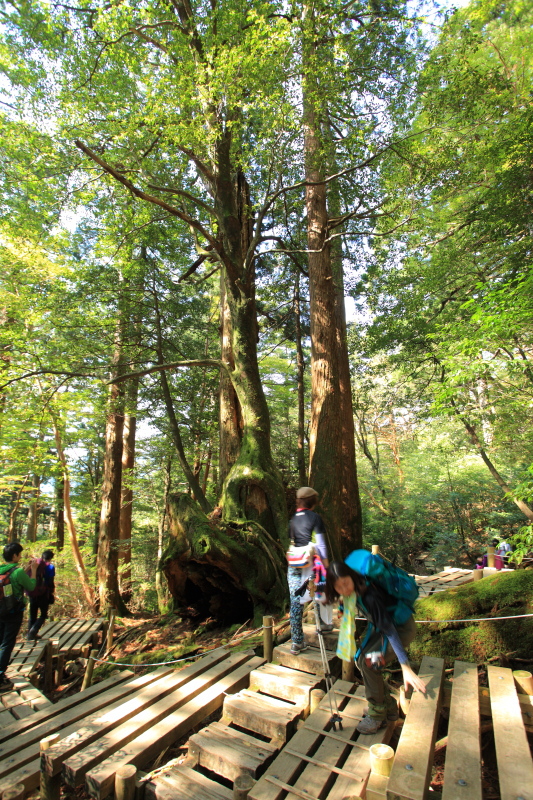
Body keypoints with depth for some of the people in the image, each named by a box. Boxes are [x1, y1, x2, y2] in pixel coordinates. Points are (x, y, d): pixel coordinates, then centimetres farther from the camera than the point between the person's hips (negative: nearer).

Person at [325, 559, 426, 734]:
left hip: (402, 627, -8)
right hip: (380, 625, 8)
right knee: (361, 660, 3)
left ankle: (378, 714, 6)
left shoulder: (369, 596, -37)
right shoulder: (352, 591, -14)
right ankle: (389, 707, 22)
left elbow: (389, 629, -36)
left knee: (369, 664, -17)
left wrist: (406, 667, -38)